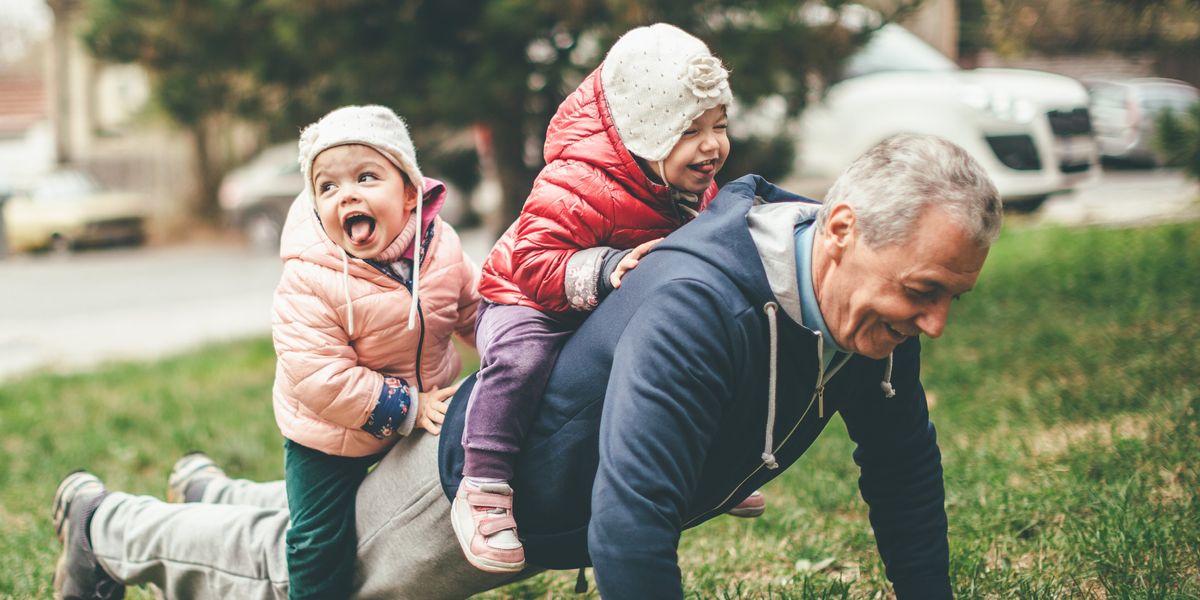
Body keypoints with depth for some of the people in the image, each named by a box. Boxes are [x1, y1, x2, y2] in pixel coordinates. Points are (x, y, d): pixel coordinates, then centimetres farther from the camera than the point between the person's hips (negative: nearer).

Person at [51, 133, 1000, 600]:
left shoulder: (875, 300, -18)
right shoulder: (698, 306, -45)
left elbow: (902, 463, -2)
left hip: (564, 512, 7)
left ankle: (223, 497, 58)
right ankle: (102, 524, 42)